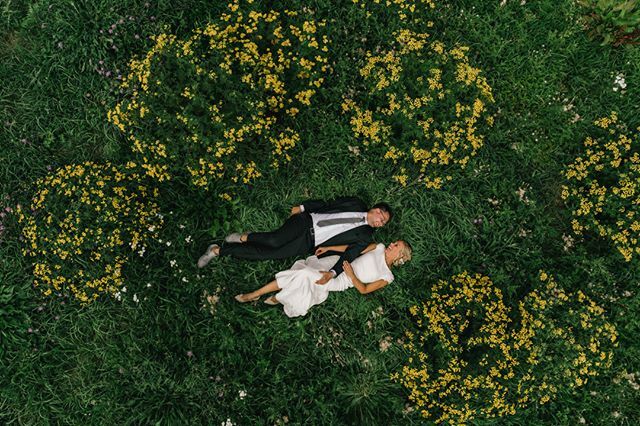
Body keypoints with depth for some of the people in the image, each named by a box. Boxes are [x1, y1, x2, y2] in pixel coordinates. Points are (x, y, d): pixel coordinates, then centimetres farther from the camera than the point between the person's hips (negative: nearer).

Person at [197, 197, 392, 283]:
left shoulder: (364, 237, 6)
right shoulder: (356, 204, 11)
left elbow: (349, 255, -6)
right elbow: (325, 204, 16)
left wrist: (332, 272, -23)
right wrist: (302, 207, 9)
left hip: (309, 243, -1)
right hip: (306, 221, 1)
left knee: (269, 254, -13)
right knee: (274, 241, -26)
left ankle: (219, 250, -3)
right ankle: (245, 237, 3)